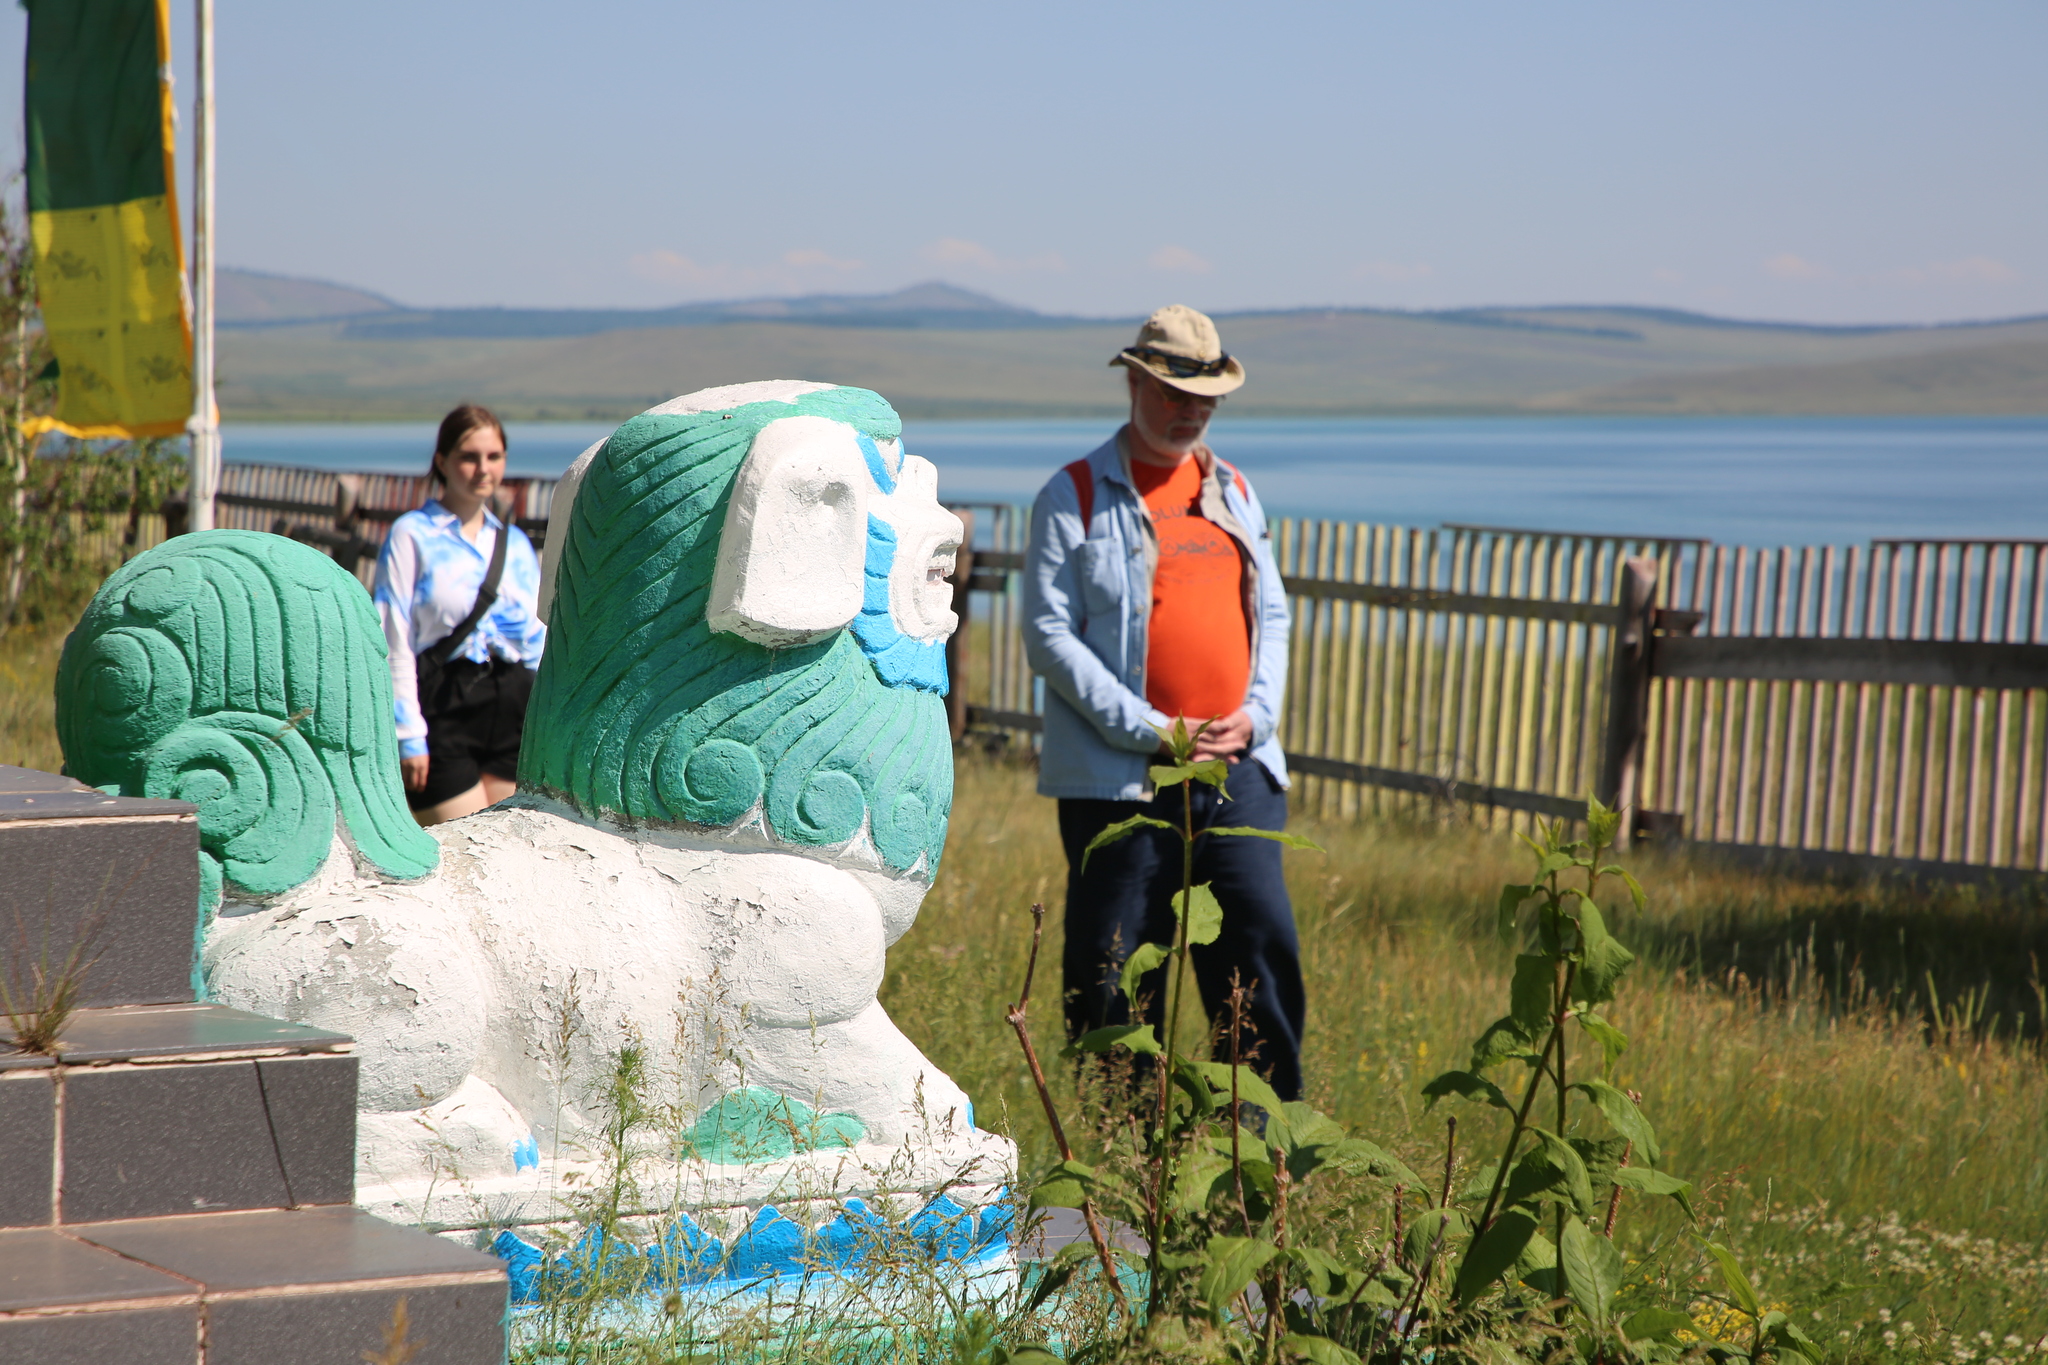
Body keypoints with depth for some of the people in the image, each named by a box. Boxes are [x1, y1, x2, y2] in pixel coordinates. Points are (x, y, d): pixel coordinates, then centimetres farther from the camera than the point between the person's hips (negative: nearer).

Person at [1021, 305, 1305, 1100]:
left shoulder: (1233, 493, 17)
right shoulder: (1076, 497, -1)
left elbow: (1270, 615, 19)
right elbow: (1048, 633, -7)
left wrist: (1256, 712, 0)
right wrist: (1147, 728, -14)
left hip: (1238, 768, 4)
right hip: (1120, 777, -4)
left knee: (1262, 946, 0)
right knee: (1115, 972, 0)